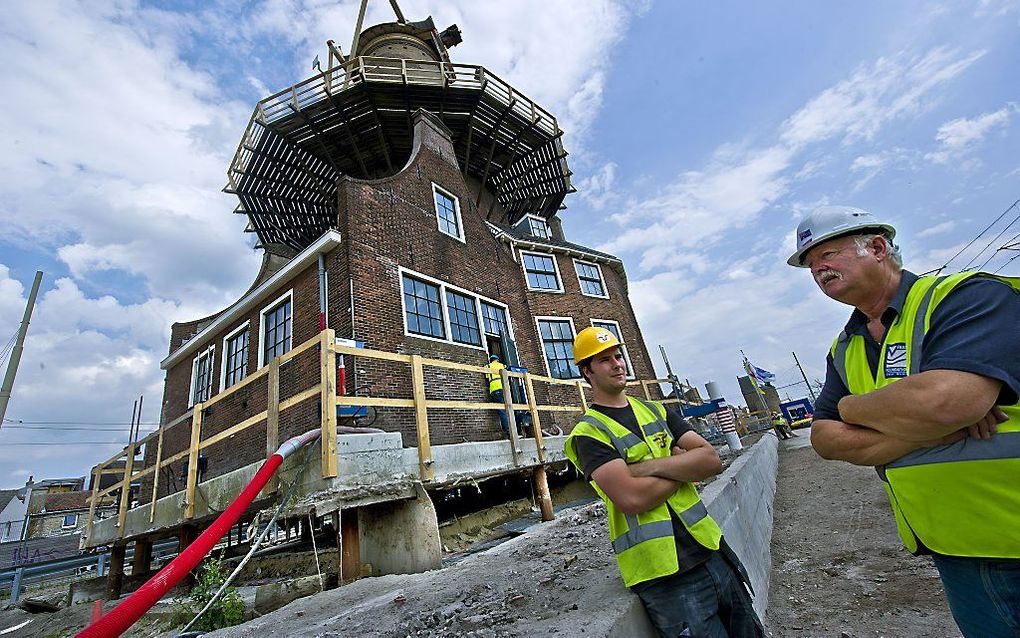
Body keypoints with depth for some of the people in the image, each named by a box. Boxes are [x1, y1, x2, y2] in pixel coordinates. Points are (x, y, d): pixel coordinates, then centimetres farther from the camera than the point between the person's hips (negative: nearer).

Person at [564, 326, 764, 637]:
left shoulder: (655, 410, 8)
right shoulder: (588, 433, -12)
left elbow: (711, 460, -3)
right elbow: (632, 498, -25)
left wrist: (651, 466, -18)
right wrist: (682, 464, -10)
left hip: (712, 551, 6)